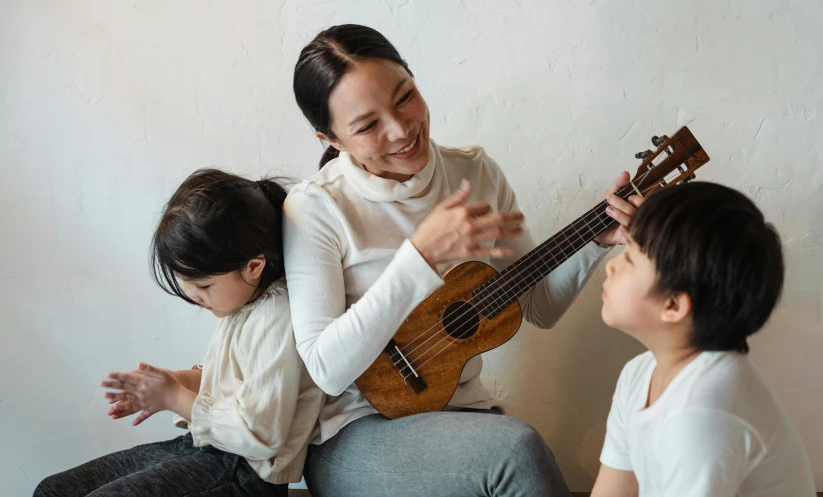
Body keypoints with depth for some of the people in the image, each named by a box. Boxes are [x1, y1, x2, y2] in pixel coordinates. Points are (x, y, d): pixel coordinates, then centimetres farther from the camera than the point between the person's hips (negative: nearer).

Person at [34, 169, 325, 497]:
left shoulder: (275, 321, -24)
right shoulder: (241, 301, 6)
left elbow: (258, 435, -25)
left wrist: (175, 398, -13)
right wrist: (175, 381, 3)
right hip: (204, 446, 10)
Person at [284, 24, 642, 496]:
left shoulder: (475, 173, 1)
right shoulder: (315, 208, -14)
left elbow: (540, 306, 8)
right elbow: (327, 369, -21)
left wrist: (595, 240, -11)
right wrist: (422, 255, -26)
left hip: (463, 409, 5)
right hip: (356, 436, -4)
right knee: (515, 448, -30)